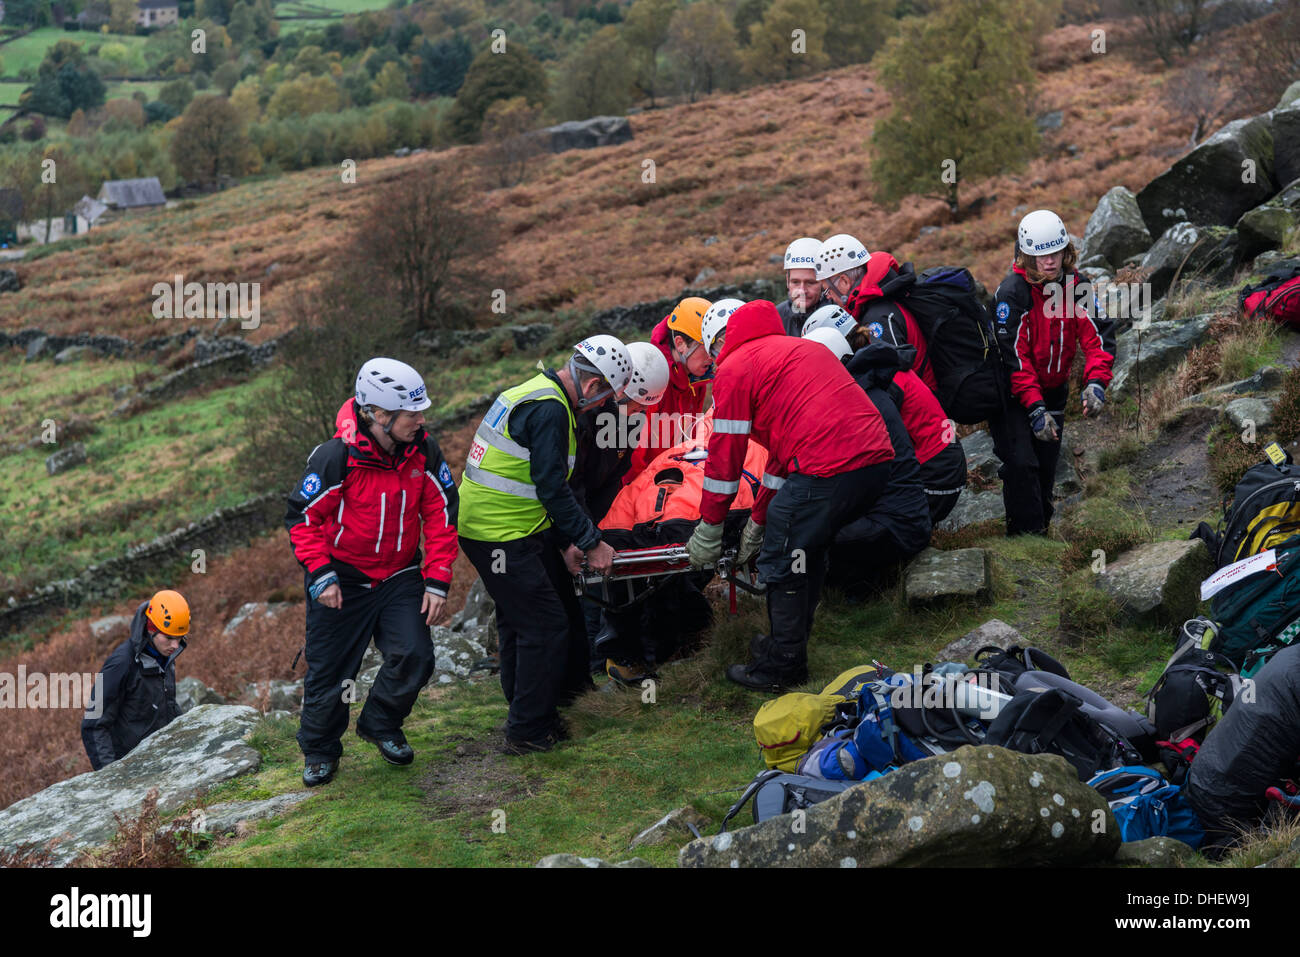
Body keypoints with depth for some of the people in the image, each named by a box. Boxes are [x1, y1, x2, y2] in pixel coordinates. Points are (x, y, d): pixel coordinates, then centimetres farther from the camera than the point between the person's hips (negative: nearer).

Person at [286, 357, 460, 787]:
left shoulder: (424, 451, -9)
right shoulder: (336, 456, -21)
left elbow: (441, 514, -1)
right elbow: (302, 515, -11)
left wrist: (437, 581, -6)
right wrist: (320, 574, -17)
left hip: (399, 575, 3)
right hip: (342, 578, -3)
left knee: (414, 656, -12)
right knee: (330, 667, 5)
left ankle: (380, 725, 17)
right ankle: (319, 749, 29)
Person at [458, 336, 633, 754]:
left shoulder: (538, 394, 15)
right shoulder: (550, 410, -18)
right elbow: (552, 489, -20)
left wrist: (564, 543, 17)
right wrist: (591, 543, -11)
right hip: (499, 536, -10)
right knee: (546, 626, -4)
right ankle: (529, 732, 5)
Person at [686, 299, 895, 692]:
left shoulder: (735, 368, 4)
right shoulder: (799, 347, 30)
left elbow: (725, 453, 5)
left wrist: (709, 527, 15)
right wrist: (759, 519, 32)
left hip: (827, 470, -9)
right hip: (877, 458, 9)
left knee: (781, 565, 8)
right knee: (808, 551, 25)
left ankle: (782, 667, 17)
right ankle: (788, 643, 35)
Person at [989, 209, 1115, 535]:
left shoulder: (1075, 286, -5)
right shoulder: (1012, 293, -20)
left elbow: (1098, 337, -6)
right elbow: (1012, 356, -23)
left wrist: (1095, 381, -24)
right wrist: (1035, 407, -29)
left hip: (1052, 390, 5)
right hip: (1011, 393, -5)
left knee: (1046, 465, 9)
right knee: (1021, 463, -17)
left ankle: (1041, 528, 25)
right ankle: (1026, 537, -9)